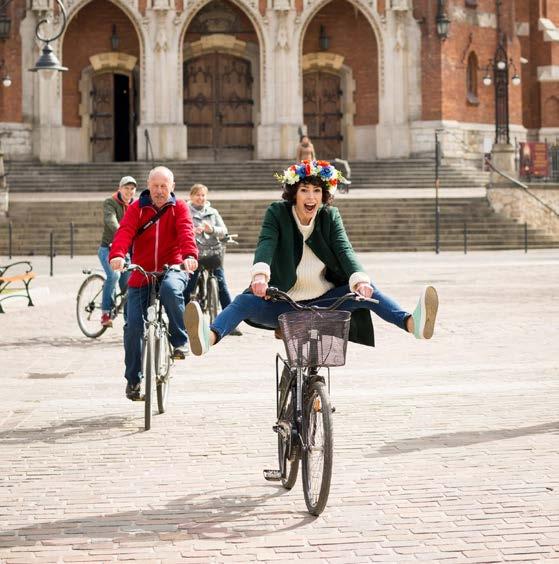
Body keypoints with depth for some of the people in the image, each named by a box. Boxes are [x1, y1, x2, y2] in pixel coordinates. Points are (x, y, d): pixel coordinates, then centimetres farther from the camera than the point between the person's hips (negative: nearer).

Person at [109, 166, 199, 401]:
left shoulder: (179, 208, 2)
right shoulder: (137, 208, 3)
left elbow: (186, 232, -16)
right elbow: (124, 232, -14)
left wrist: (190, 255, -38)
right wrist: (117, 255, -35)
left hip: (172, 269, -2)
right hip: (141, 274, 2)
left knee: (171, 288, -37)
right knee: (133, 326, -4)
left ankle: (179, 341, -18)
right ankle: (133, 378, 15)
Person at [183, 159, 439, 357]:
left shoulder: (330, 216, 0)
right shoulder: (277, 213, -5)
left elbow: (344, 249, -14)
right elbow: (266, 244, -23)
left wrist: (360, 280, -35)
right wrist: (260, 274, -46)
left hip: (325, 300, 2)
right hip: (282, 303, -2)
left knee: (368, 291, -20)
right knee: (245, 301, -29)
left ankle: (413, 323, -40)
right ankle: (209, 338, -58)